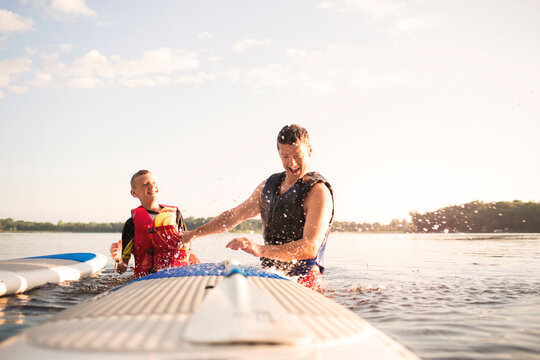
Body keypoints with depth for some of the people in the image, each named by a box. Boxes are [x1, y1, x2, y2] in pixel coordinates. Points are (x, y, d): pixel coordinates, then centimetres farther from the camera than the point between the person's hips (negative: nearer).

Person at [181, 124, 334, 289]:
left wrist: (261, 250, -35)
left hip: (302, 281, -7)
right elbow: (234, 215, 24)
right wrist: (194, 234, 24)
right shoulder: (269, 185, 13)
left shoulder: (318, 191, -12)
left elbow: (310, 247, -24)